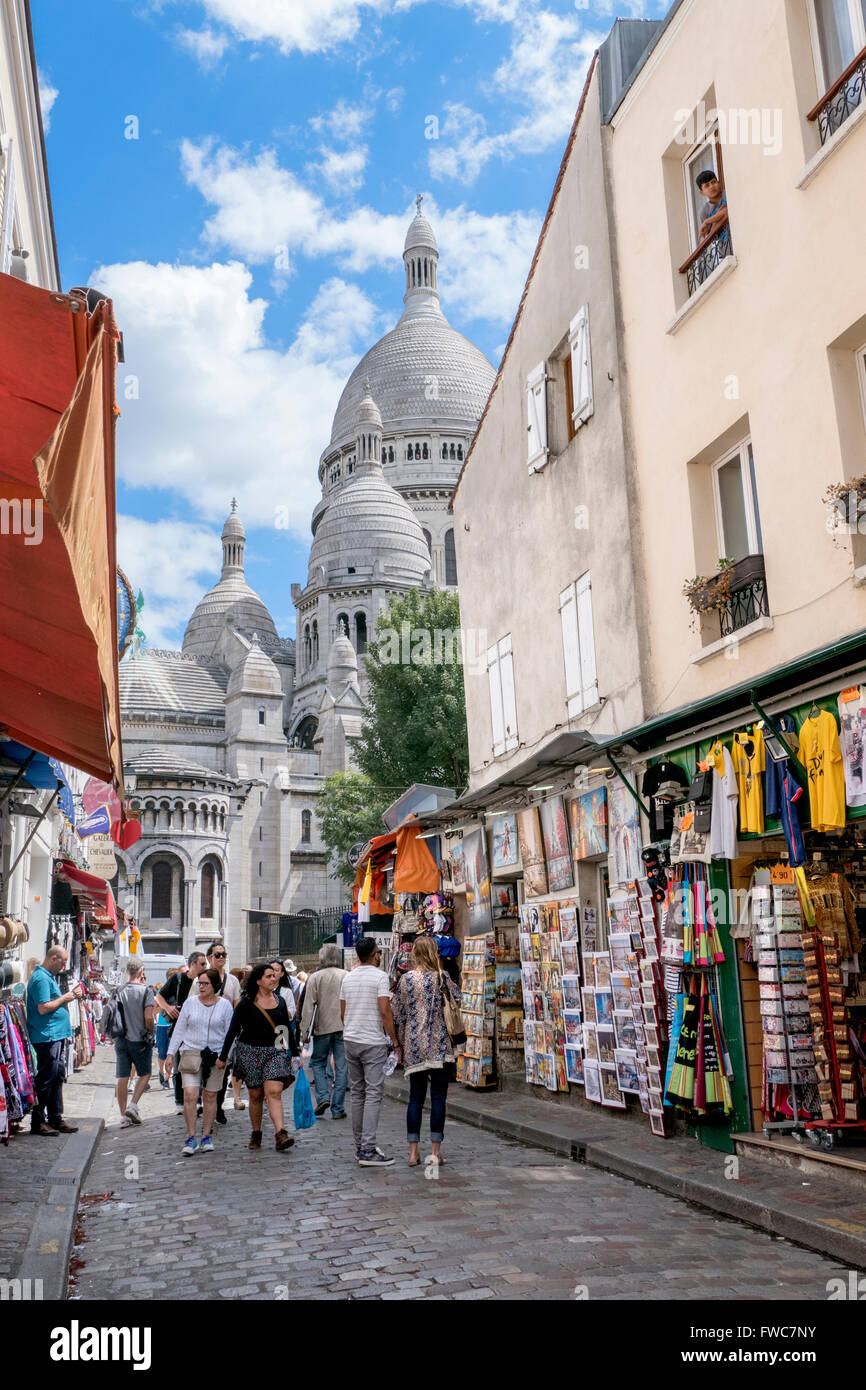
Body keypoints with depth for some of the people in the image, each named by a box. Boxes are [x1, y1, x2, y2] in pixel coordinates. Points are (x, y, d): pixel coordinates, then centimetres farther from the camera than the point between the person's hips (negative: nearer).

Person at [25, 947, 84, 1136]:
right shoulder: (41, 978, -15)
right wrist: (65, 998, -12)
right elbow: (43, 1008, -23)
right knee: (45, 1080, -4)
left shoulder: (49, 977, 17)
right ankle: (37, 1122, 4)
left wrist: (71, 996, 9)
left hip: (57, 1035, 11)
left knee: (57, 1078, 14)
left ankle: (55, 1119, 21)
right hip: (46, 1037, -11)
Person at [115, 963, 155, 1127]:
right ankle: (133, 1106, -1)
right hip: (140, 1040, -4)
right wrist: (151, 1033, 0)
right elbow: (148, 1017, -16)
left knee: (122, 1078, 6)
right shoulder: (145, 990, -10)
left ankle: (124, 1116, 9)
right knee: (144, 1074, 12)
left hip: (121, 1039, 4)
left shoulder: (119, 991, 4)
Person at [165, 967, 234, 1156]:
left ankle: (207, 1137, 18)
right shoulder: (190, 1002, 4)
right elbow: (179, 1029, 8)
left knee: (210, 1097, 6)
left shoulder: (225, 1005, 1)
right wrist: (170, 1054, 4)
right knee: (190, 1095, -11)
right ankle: (191, 1138, -4)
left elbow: (229, 1033, 5)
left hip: (214, 1055, 0)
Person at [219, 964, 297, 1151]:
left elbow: (287, 1029, 16)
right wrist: (223, 1056, -4)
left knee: (274, 1092, -13)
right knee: (256, 1095, 6)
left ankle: (281, 1134, -19)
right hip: (251, 1052, -2)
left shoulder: (280, 1002, 8)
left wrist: (294, 1053, 15)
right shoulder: (246, 1003, -4)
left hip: (275, 1052, 2)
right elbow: (233, 1030, -3)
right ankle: (256, 1134, 22)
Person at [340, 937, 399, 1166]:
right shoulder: (379, 976, -10)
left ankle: (360, 1145, 19)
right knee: (373, 1094, -6)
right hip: (373, 1042, -7)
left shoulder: (348, 978, 10)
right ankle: (367, 1151, -10)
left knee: (357, 1093, 14)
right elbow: (384, 1011, -16)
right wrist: (394, 1039, -9)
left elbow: (342, 1013, 15)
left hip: (350, 1040, 7)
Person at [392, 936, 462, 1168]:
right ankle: (435, 1152, 3)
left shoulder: (405, 979, 2)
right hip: (439, 1047, -3)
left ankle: (413, 1152, 10)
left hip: (413, 1048, 3)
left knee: (415, 1097, 9)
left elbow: (397, 1015, 5)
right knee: (438, 1097, 3)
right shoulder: (441, 977, -6)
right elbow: (458, 1000, 5)